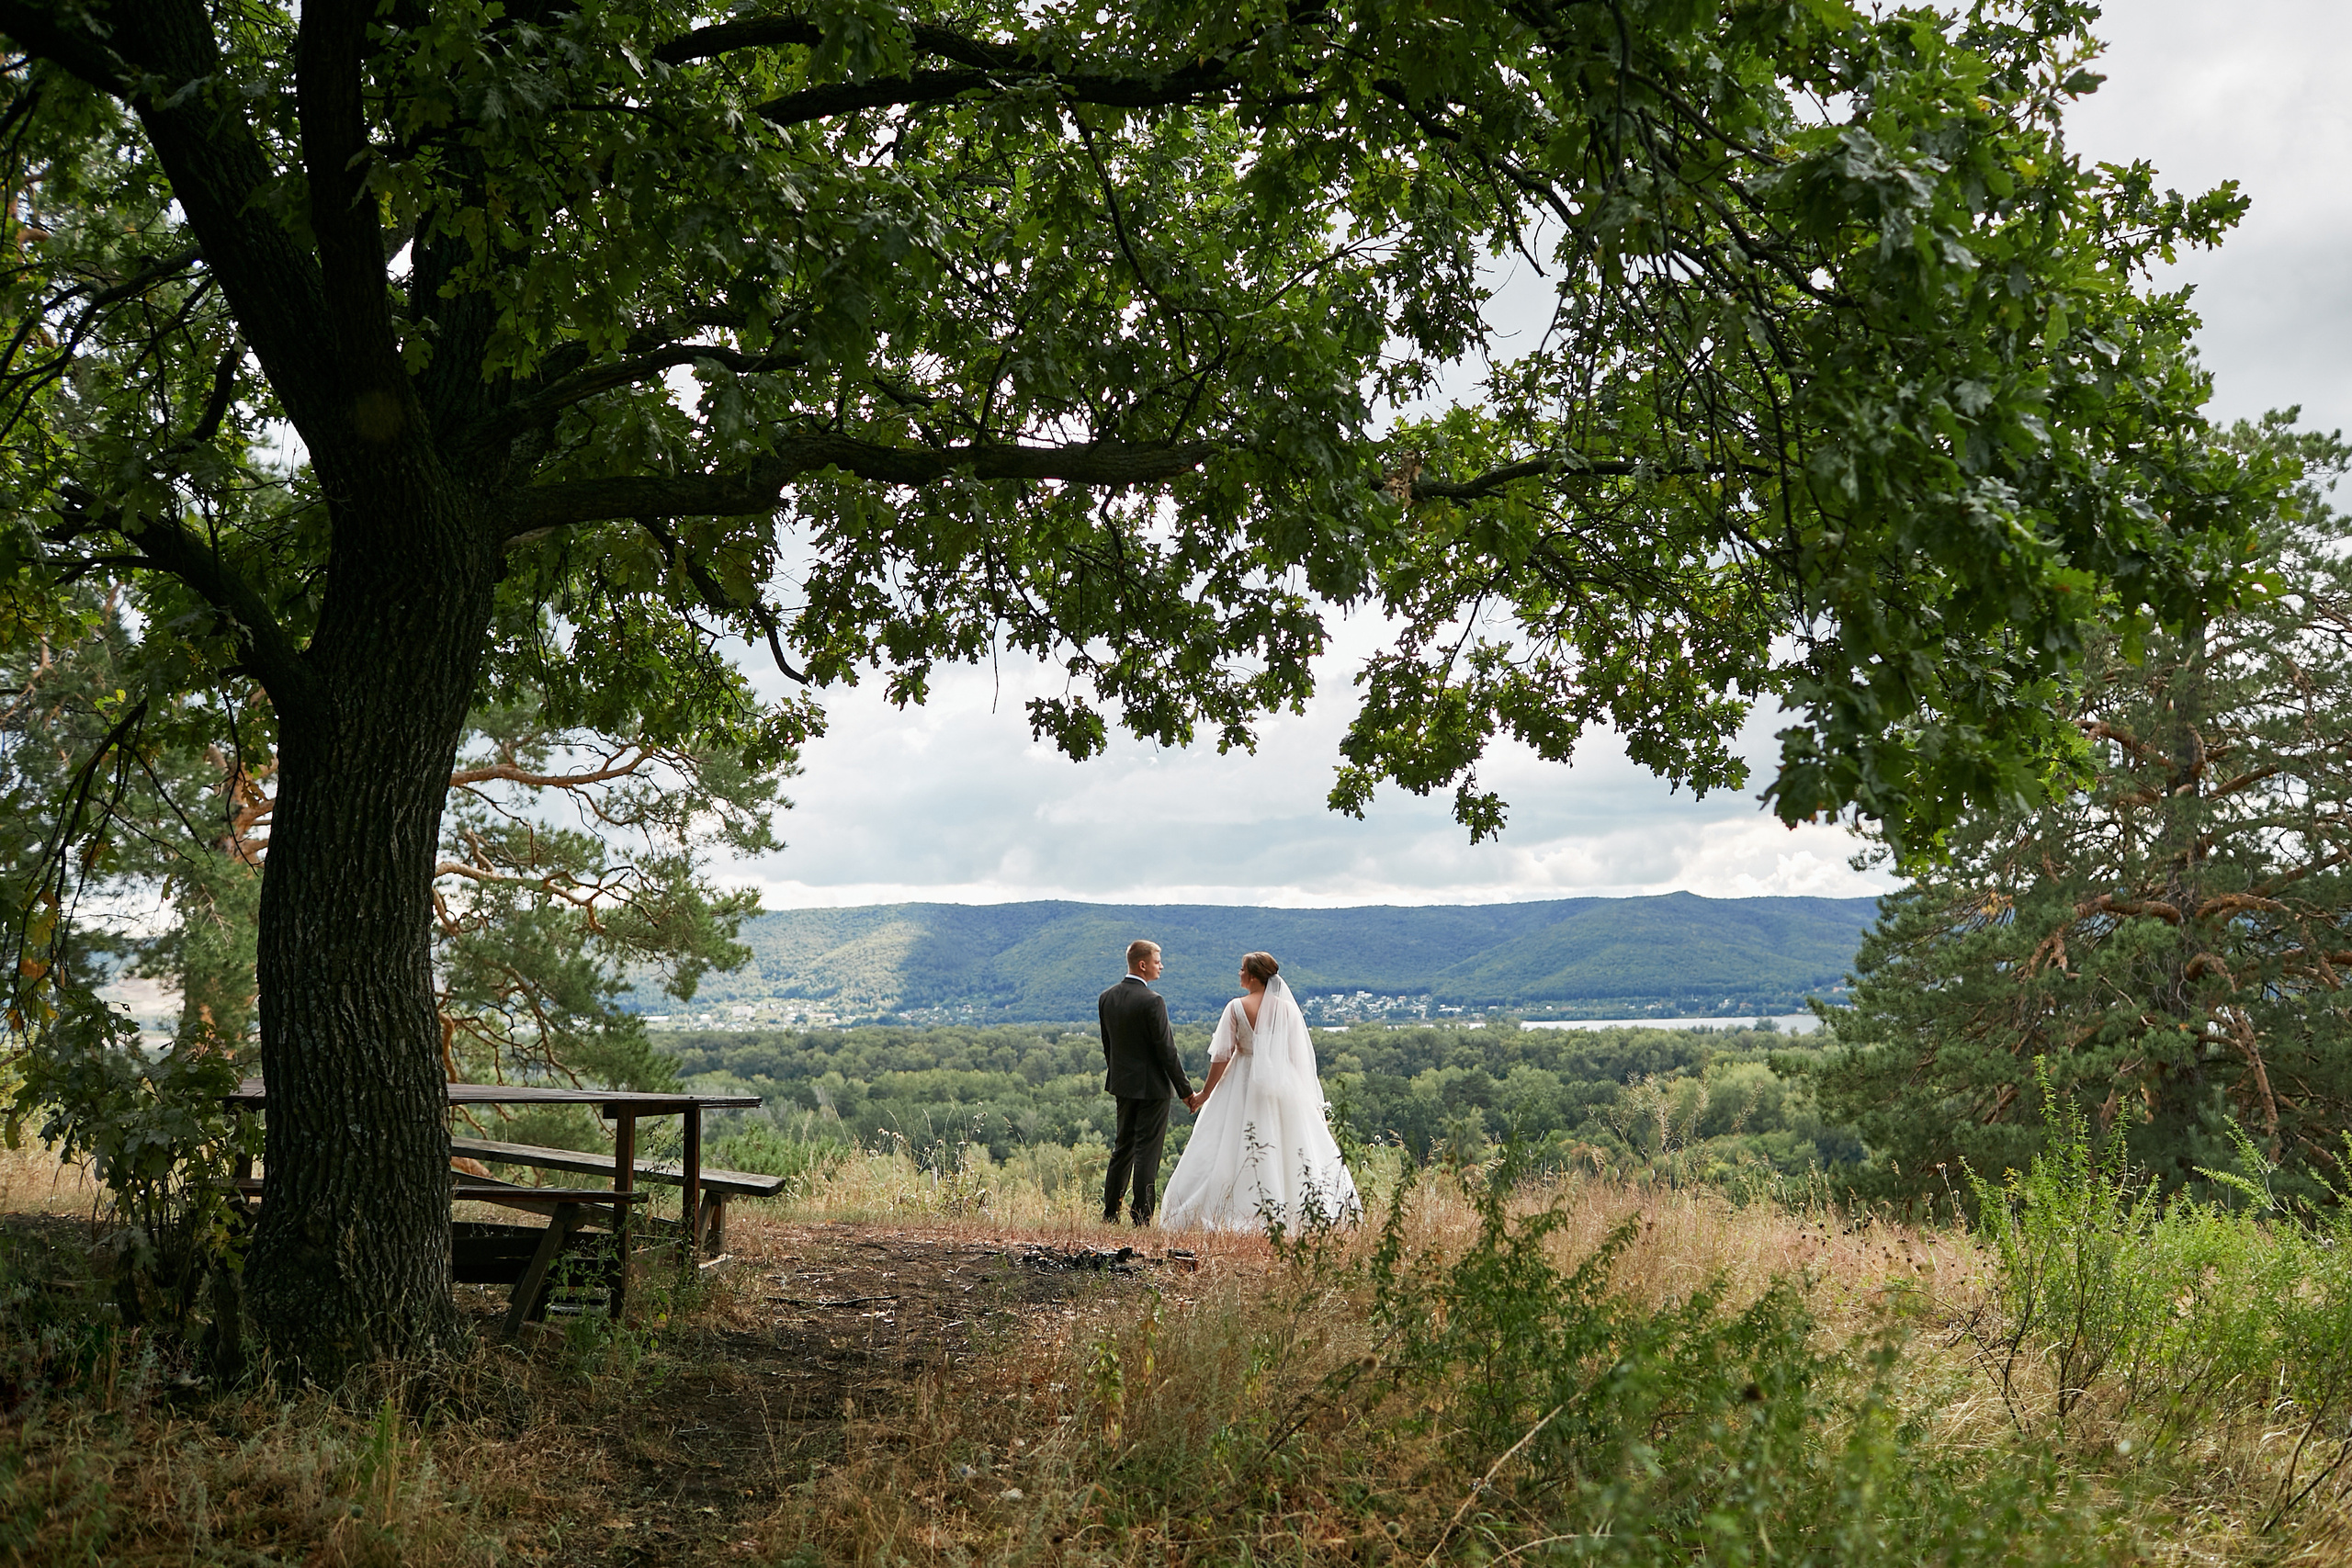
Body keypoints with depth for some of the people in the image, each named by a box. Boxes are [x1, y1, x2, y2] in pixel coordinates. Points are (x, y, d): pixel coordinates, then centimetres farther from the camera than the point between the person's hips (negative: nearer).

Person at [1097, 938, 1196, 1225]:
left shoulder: (1106, 998, 3)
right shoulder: (1152, 1001, -19)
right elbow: (1166, 1050, -17)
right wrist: (1185, 1089, -9)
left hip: (1122, 1084, 7)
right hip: (1152, 1086, -7)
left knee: (1123, 1147, 18)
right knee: (1147, 1151, -1)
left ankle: (1110, 1214, 22)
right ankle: (1142, 1218, 2)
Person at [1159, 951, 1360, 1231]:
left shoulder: (1237, 1007, -8)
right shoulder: (1287, 1008, -2)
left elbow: (1221, 1056, -8)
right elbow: (1302, 1055, 1)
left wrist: (1205, 1093, 1)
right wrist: (1308, 1096, 11)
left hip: (1243, 1087, -2)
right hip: (1284, 1088, 2)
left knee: (1231, 1151, 5)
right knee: (1290, 1150, 8)